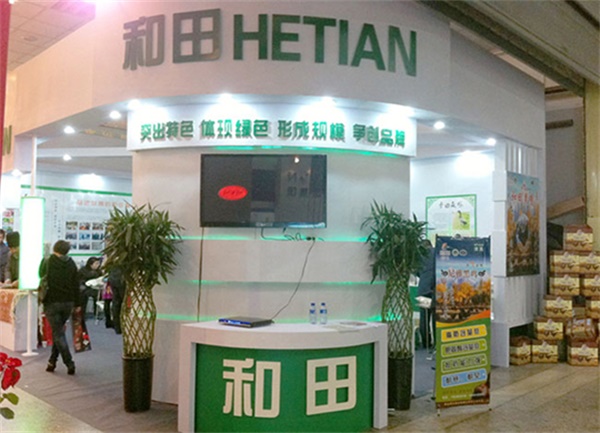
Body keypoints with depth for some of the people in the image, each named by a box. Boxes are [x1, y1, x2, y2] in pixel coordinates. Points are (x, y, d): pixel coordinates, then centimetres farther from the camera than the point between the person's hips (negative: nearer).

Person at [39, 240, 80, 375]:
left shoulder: (48, 262, -7)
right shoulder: (71, 264, 4)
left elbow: (41, 275, 10)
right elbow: (76, 285, 4)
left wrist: (44, 258, 22)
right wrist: (77, 303, 9)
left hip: (52, 302, -4)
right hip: (68, 302, 4)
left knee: (58, 333, 0)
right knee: (58, 331, 19)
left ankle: (69, 363, -8)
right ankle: (52, 361, 22)